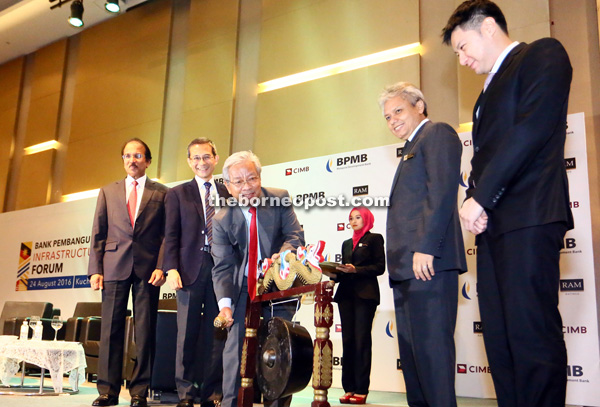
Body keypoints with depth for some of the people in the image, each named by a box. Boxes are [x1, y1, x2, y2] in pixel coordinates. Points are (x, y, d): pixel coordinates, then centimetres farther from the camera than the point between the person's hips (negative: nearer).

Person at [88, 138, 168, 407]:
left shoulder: (162, 193, 9)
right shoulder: (108, 192, 16)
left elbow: (167, 234, 4)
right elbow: (98, 234, 11)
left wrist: (161, 267, -9)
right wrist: (95, 269, 1)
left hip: (147, 269, -2)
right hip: (114, 267, 2)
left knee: (145, 331, 0)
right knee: (111, 329, 2)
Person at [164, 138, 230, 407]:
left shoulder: (228, 194, 13)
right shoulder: (177, 194, 10)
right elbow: (171, 235, 4)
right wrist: (171, 268, -8)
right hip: (191, 269, -1)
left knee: (217, 333, 3)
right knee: (187, 333, 2)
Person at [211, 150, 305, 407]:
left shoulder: (280, 199, -7)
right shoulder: (222, 220, -7)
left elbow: (295, 236, -11)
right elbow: (223, 266, -9)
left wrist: (283, 254, -34)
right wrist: (225, 302, -24)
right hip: (243, 288, 0)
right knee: (235, 345, -4)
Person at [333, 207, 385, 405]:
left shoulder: (374, 239, 4)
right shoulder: (347, 243, 22)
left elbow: (379, 267, -5)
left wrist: (356, 270, -15)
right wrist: (335, 273, 0)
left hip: (365, 294, -5)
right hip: (346, 294, 6)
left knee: (361, 341, -7)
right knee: (348, 341, 2)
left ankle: (361, 390, -5)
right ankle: (349, 389, 4)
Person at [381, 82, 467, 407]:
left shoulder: (437, 134, -1)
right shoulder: (412, 148, 28)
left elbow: (442, 191, -15)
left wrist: (425, 247, -22)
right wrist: (399, 259, 16)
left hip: (427, 261, -10)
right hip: (407, 266, 10)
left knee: (431, 342, -10)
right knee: (411, 345, 11)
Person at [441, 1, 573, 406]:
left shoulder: (543, 54, 3)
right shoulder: (490, 89, 29)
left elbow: (531, 129, -11)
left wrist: (480, 198, -12)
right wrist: (474, 202, 2)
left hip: (528, 219, -8)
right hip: (492, 223, 9)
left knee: (531, 334, -10)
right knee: (500, 339, 5)